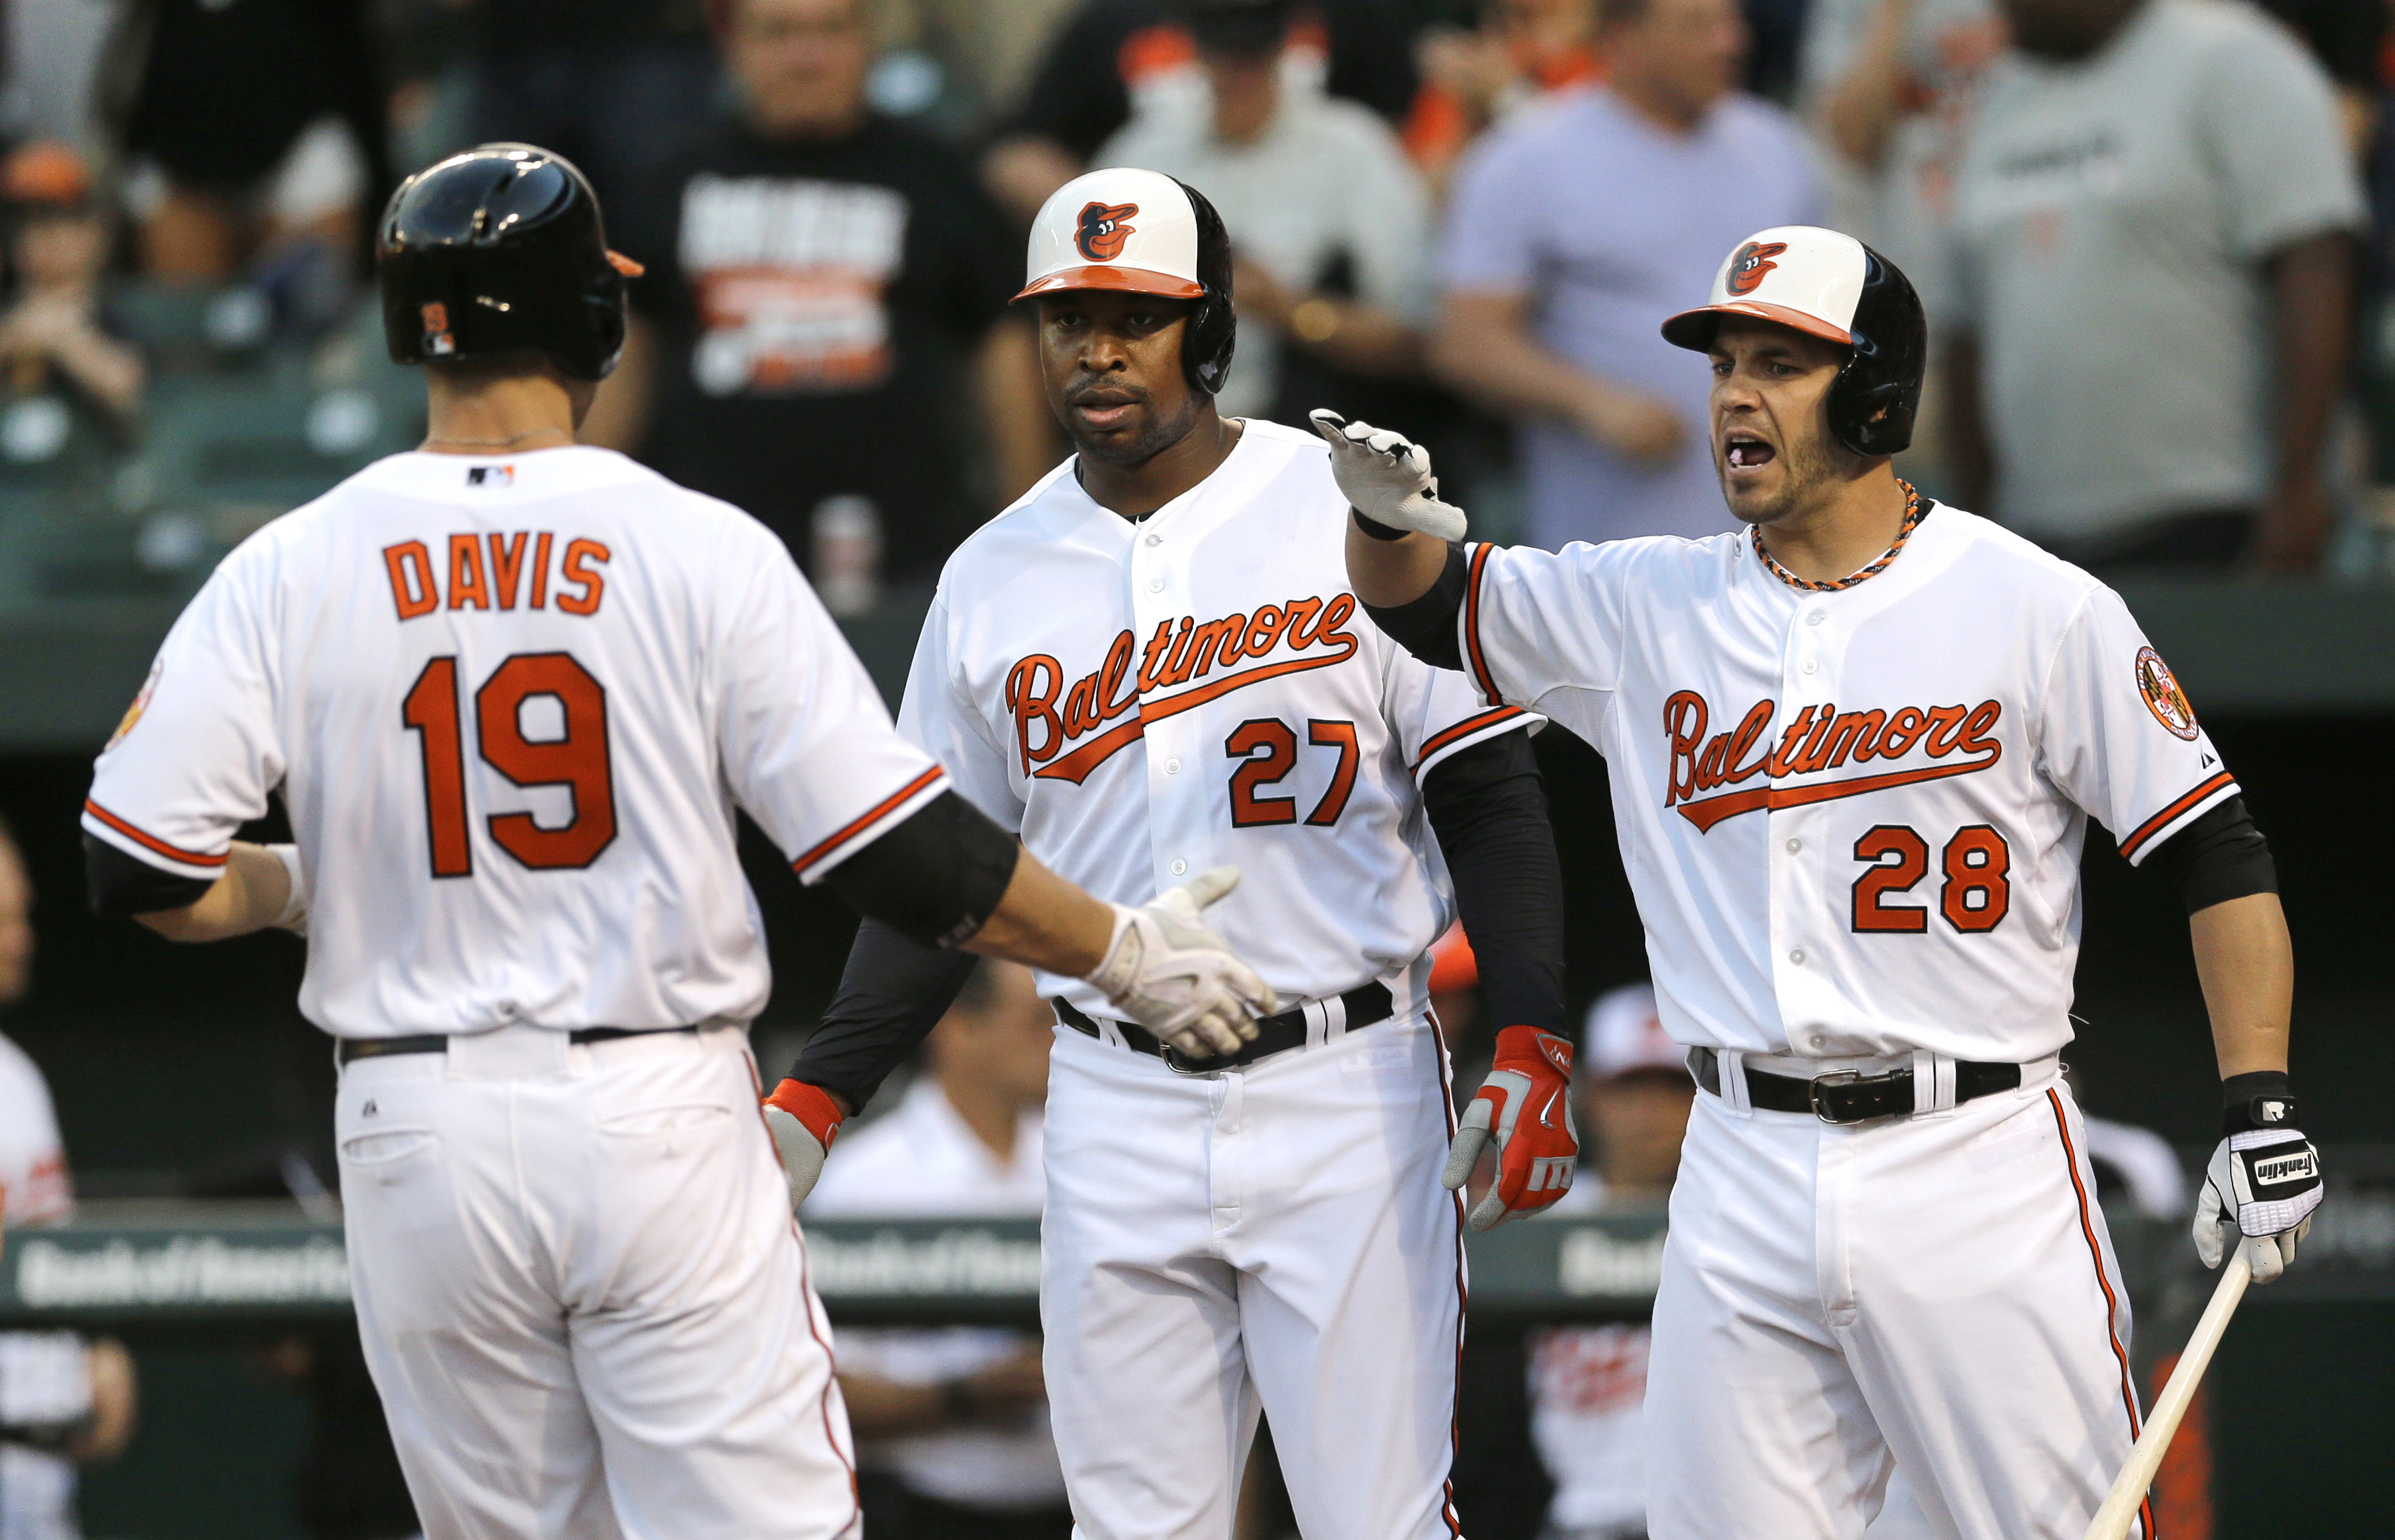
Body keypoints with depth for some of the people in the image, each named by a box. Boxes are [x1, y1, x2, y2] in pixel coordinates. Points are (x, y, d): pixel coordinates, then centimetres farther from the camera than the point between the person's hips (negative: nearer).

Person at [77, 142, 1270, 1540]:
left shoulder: (289, 573, -1)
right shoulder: (703, 550, -6)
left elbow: (143, 870, -5)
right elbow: (899, 851, -7)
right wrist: (1124, 952, 6)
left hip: (419, 1138, 2)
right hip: (661, 1113, -2)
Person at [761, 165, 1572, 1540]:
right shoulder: (996, 578, 8)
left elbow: (1486, 793, -2)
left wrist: (1533, 1040, -13)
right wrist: (818, 1093, 3)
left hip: (1345, 1098, -3)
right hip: (1119, 1107, 3)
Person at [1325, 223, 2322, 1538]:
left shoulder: (2041, 612, -3)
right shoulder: (1647, 607, 9)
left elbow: (2215, 850, -1)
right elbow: (1425, 604, 18)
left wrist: (2262, 1109, -10)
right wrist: (1392, 515, -7)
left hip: (1976, 1172, -4)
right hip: (1743, 1179, 4)